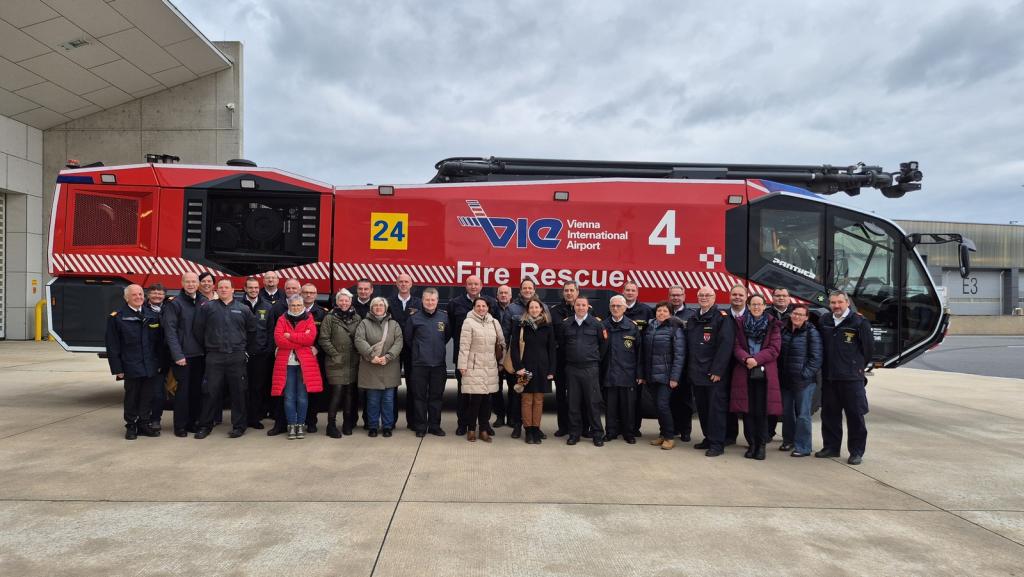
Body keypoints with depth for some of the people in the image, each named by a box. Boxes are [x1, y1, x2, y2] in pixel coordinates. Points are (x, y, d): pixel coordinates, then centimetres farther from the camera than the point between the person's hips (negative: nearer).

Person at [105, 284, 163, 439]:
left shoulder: (152, 316, 10)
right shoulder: (116, 317, -3)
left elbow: (159, 342, 12)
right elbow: (112, 345, -4)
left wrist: (159, 363, 7)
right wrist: (117, 368, -8)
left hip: (149, 366, 4)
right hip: (131, 367, -3)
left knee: (147, 396, 8)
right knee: (131, 397, 6)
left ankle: (144, 425, 20)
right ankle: (131, 427, 18)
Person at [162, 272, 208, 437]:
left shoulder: (204, 302, 8)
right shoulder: (175, 303, -4)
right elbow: (170, 330, -8)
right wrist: (177, 355, -14)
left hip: (200, 354, 4)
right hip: (183, 355, -4)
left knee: (197, 390, 8)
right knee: (183, 390, 0)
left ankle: (193, 422, 19)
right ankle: (180, 426, 9)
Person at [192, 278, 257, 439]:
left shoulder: (243, 309, 8)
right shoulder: (207, 307, 5)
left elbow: (252, 331, 14)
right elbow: (198, 330, 6)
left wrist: (248, 350, 11)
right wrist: (207, 346, 7)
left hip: (237, 357, 1)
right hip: (214, 357, 0)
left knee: (238, 392, 3)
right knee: (211, 392, 2)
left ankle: (239, 426, 13)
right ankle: (205, 426, 15)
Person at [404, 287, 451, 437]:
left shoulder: (444, 317, 1)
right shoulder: (414, 317, -4)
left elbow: (448, 336, 16)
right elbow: (407, 338, 6)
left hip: (439, 364, 2)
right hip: (419, 363, -2)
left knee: (436, 396, 9)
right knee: (419, 396, 4)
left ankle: (435, 426, 19)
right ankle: (420, 427, 14)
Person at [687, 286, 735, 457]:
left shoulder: (722, 318, -6)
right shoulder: (694, 319, 16)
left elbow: (726, 345, -14)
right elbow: (689, 346, 18)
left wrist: (717, 370, -18)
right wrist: (689, 369, 11)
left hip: (714, 373, -7)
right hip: (696, 373, 7)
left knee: (715, 408, -3)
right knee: (702, 408, 13)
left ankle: (717, 443, 5)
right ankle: (708, 438, 25)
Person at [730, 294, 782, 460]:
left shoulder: (772, 324, 6)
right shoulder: (740, 323, 9)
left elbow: (774, 348, -3)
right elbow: (736, 346, 2)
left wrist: (756, 359, -16)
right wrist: (746, 359, -18)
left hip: (764, 373, -1)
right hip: (744, 372, 1)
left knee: (761, 411, -1)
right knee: (747, 409, 2)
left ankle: (761, 445, 9)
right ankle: (751, 443, 12)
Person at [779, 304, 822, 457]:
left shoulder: (812, 332, -7)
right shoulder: (784, 330, 9)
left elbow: (816, 357, -10)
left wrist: (806, 374, -15)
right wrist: (779, 374, 8)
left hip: (804, 380, -6)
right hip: (785, 380, 6)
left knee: (802, 414, -3)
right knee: (786, 411, 15)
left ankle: (802, 447, 5)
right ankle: (788, 440, 29)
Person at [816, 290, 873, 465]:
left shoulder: (859, 322, -7)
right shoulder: (824, 322, 9)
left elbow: (868, 347, -2)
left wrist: (858, 367, 5)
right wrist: (826, 366, 13)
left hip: (852, 378, -5)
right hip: (829, 377, 5)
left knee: (855, 414, 1)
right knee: (829, 413, 12)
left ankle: (857, 451, 11)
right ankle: (831, 447, 24)